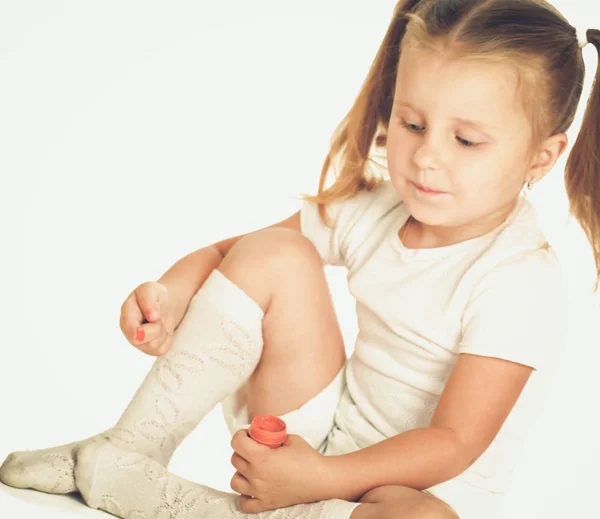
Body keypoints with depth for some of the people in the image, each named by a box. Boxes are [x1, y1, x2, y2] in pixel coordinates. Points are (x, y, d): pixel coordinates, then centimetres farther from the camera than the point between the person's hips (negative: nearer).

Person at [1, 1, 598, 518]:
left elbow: (455, 442, -23)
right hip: (325, 431, 5)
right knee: (273, 255, -14)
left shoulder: (524, 283, -21)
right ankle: (130, 450, -11)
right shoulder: (374, 210, -5)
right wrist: (173, 291, -20)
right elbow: (229, 252, 1)